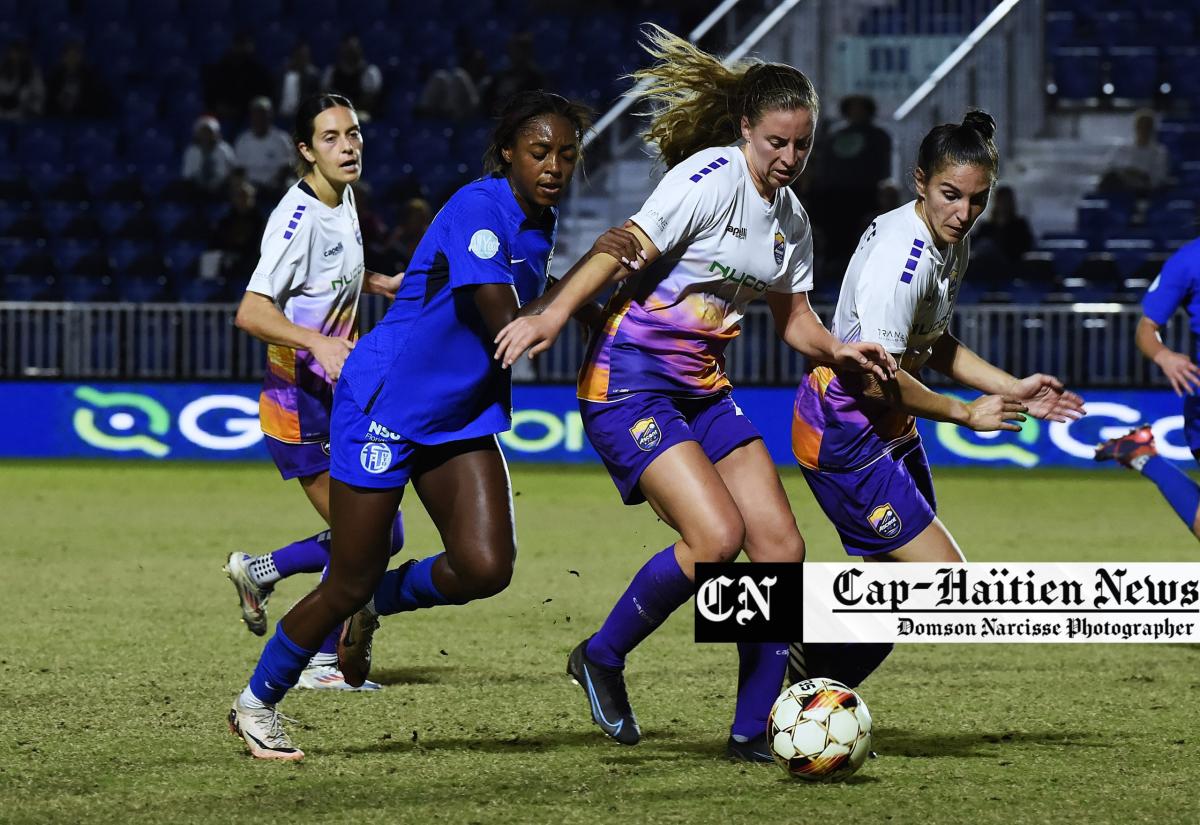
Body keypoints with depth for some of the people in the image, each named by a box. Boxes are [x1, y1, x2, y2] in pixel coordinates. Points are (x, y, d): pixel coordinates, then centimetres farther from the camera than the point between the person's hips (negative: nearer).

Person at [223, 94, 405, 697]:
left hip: (339, 396, 9)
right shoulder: (299, 217, -21)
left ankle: (259, 571, 26)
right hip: (301, 401, -9)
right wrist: (321, 344, -40)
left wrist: (381, 282, 15)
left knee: (383, 534, 10)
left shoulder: (343, 202, 7)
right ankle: (322, 661, 12)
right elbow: (251, 312, -28)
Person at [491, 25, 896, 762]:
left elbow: (794, 317, 19)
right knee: (718, 535, -22)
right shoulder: (712, 177, -14)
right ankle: (602, 658, 0)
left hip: (705, 390, 8)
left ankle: (753, 730, 7)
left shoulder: (790, 216, 11)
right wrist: (554, 315, -31)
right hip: (629, 383, -8)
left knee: (781, 548, -2)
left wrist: (838, 350, -2)